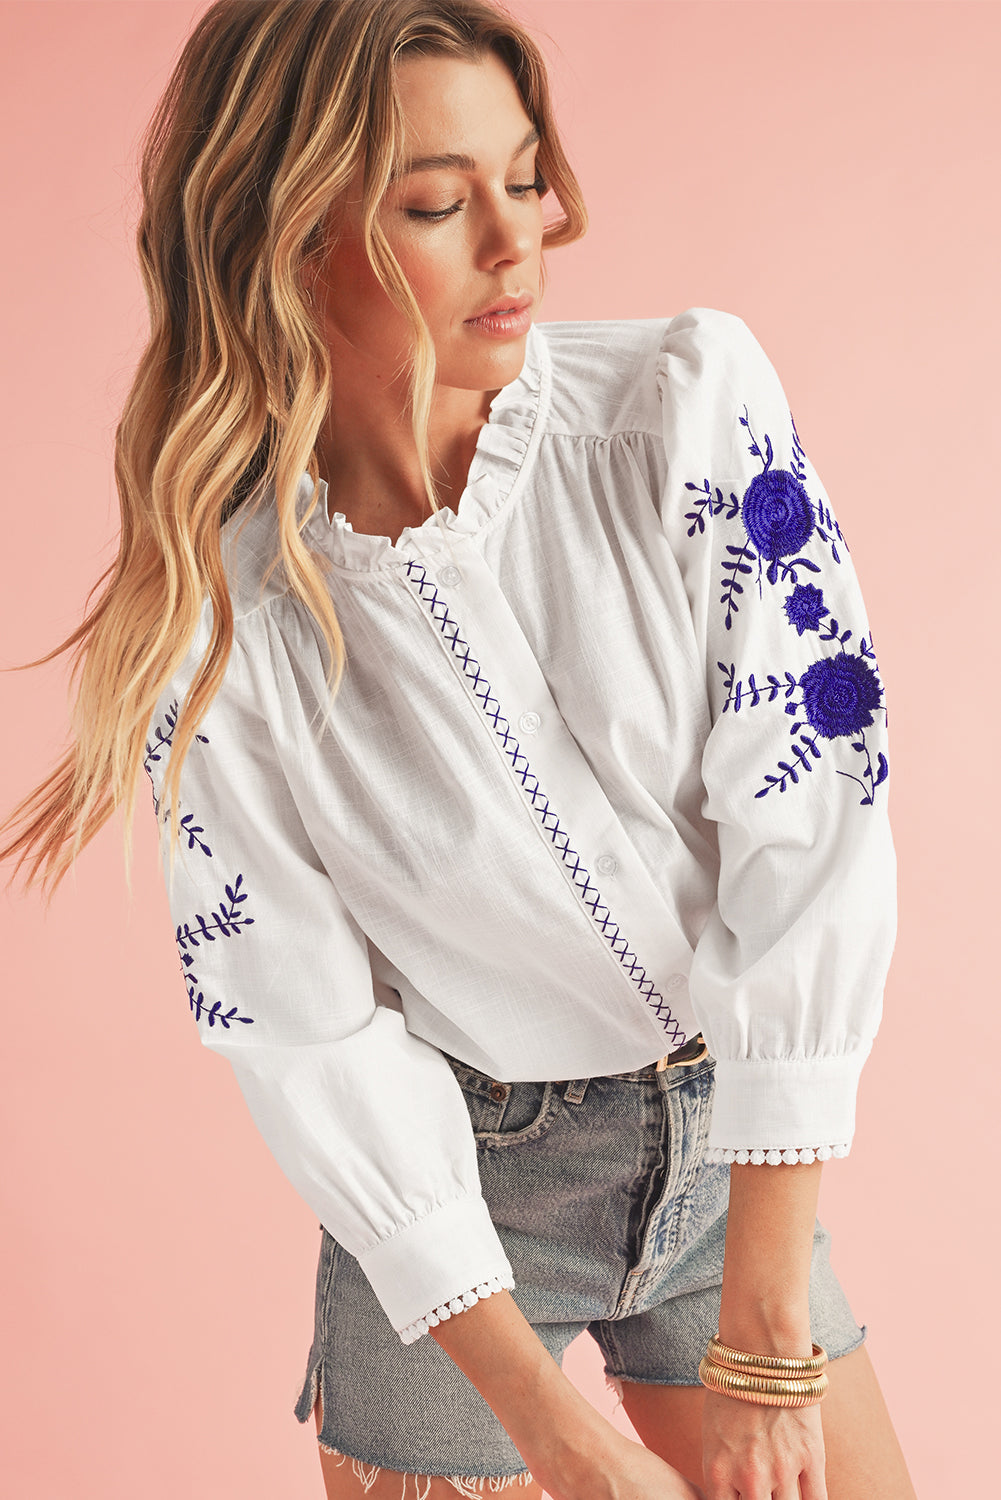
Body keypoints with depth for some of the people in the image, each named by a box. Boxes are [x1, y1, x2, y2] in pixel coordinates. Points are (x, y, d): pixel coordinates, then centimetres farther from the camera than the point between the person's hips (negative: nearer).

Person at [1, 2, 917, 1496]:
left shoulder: (690, 401, -17)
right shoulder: (218, 617, -17)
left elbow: (810, 824, -18)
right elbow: (309, 1039, -13)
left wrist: (763, 1346, -18)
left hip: (739, 1140, 2)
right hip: (461, 1175, -1)